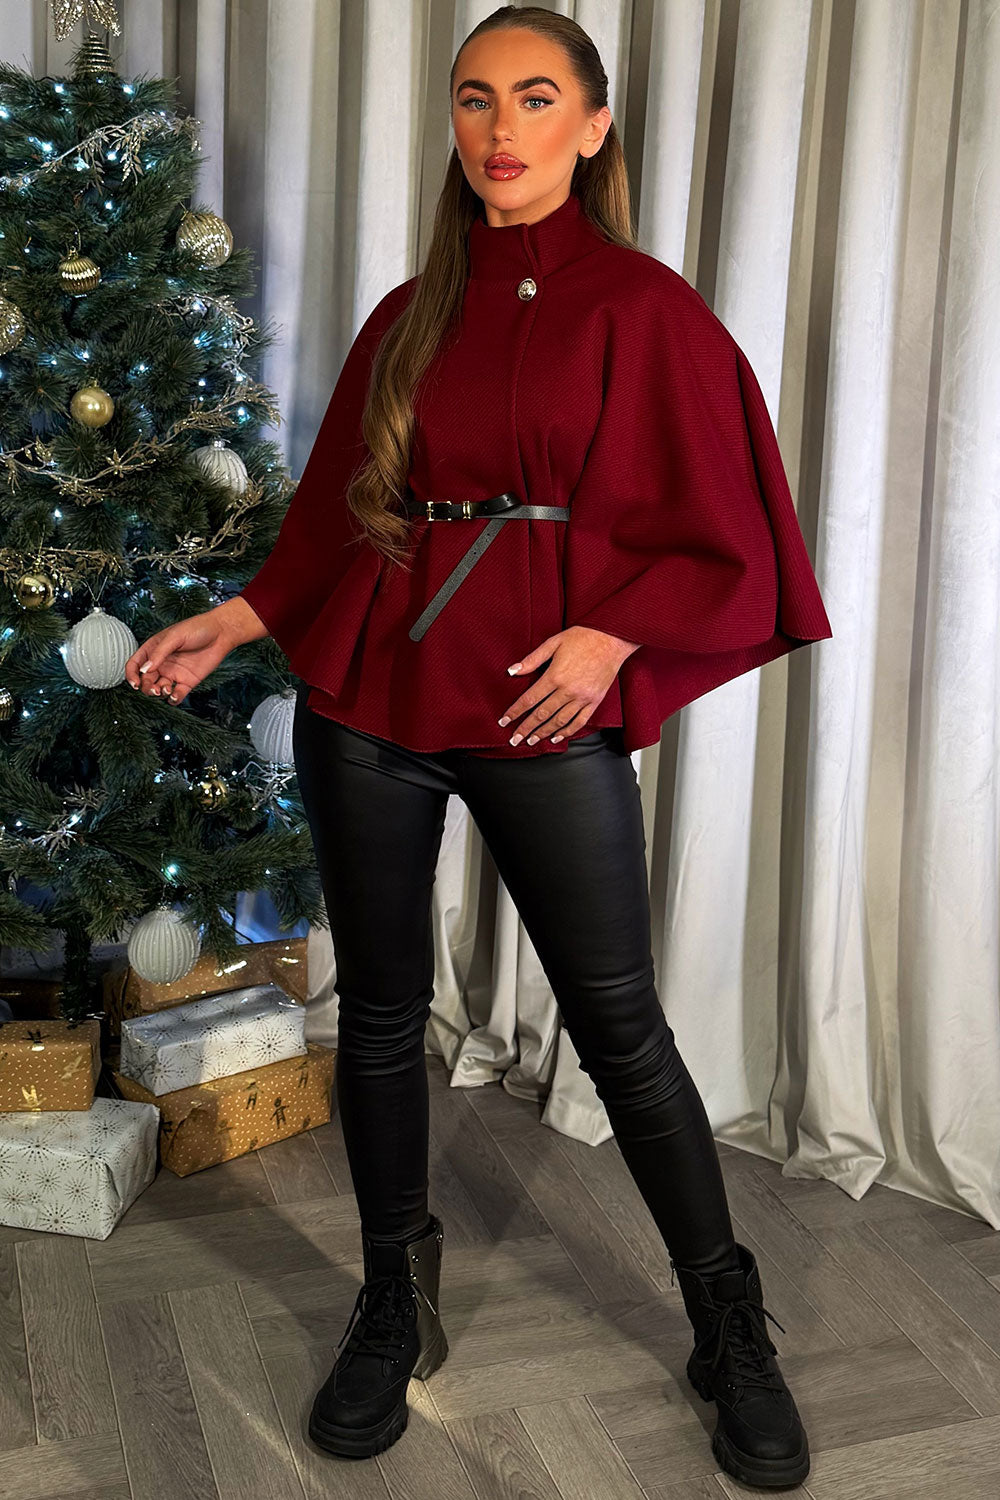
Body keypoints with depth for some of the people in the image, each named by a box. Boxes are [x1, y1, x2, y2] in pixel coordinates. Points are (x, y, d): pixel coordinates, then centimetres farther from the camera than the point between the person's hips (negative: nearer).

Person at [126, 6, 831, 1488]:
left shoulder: (643, 308, 1)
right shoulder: (410, 317, 13)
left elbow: (715, 528, -1)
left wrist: (610, 638, -14)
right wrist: (237, 619, 8)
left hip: (545, 709, -4)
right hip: (370, 690, 4)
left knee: (621, 1026, 1)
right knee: (379, 1011, 10)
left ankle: (732, 1331, 20)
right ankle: (395, 1300, 31)